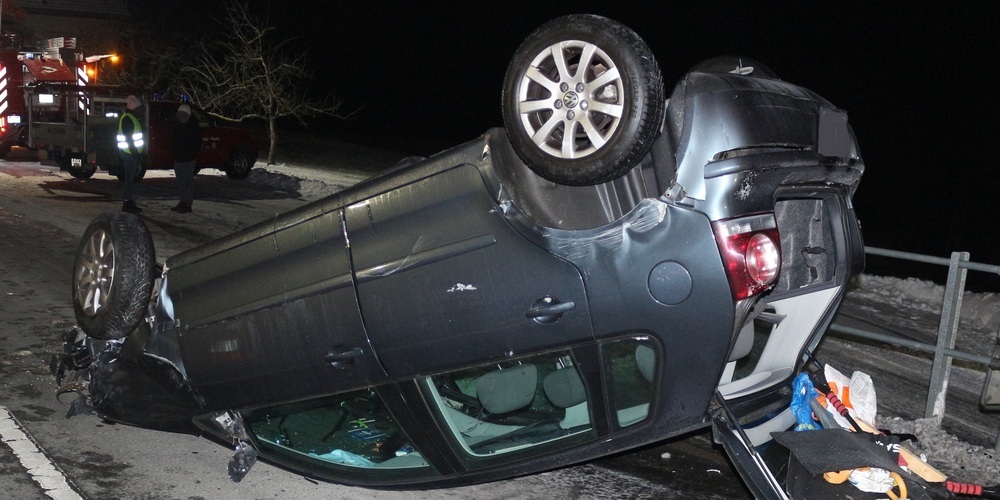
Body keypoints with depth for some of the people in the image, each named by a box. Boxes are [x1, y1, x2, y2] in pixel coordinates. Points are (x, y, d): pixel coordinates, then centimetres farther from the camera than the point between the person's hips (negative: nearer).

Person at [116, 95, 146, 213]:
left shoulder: (131, 118, 17)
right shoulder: (127, 119, -14)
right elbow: (128, 138, -19)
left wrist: (139, 153, 20)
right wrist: (135, 153, -19)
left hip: (132, 154, 10)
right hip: (130, 154, -10)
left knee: (131, 179, 14)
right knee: (129, 179, -7)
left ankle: (129, 202, 21)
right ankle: (126, 204, -4)